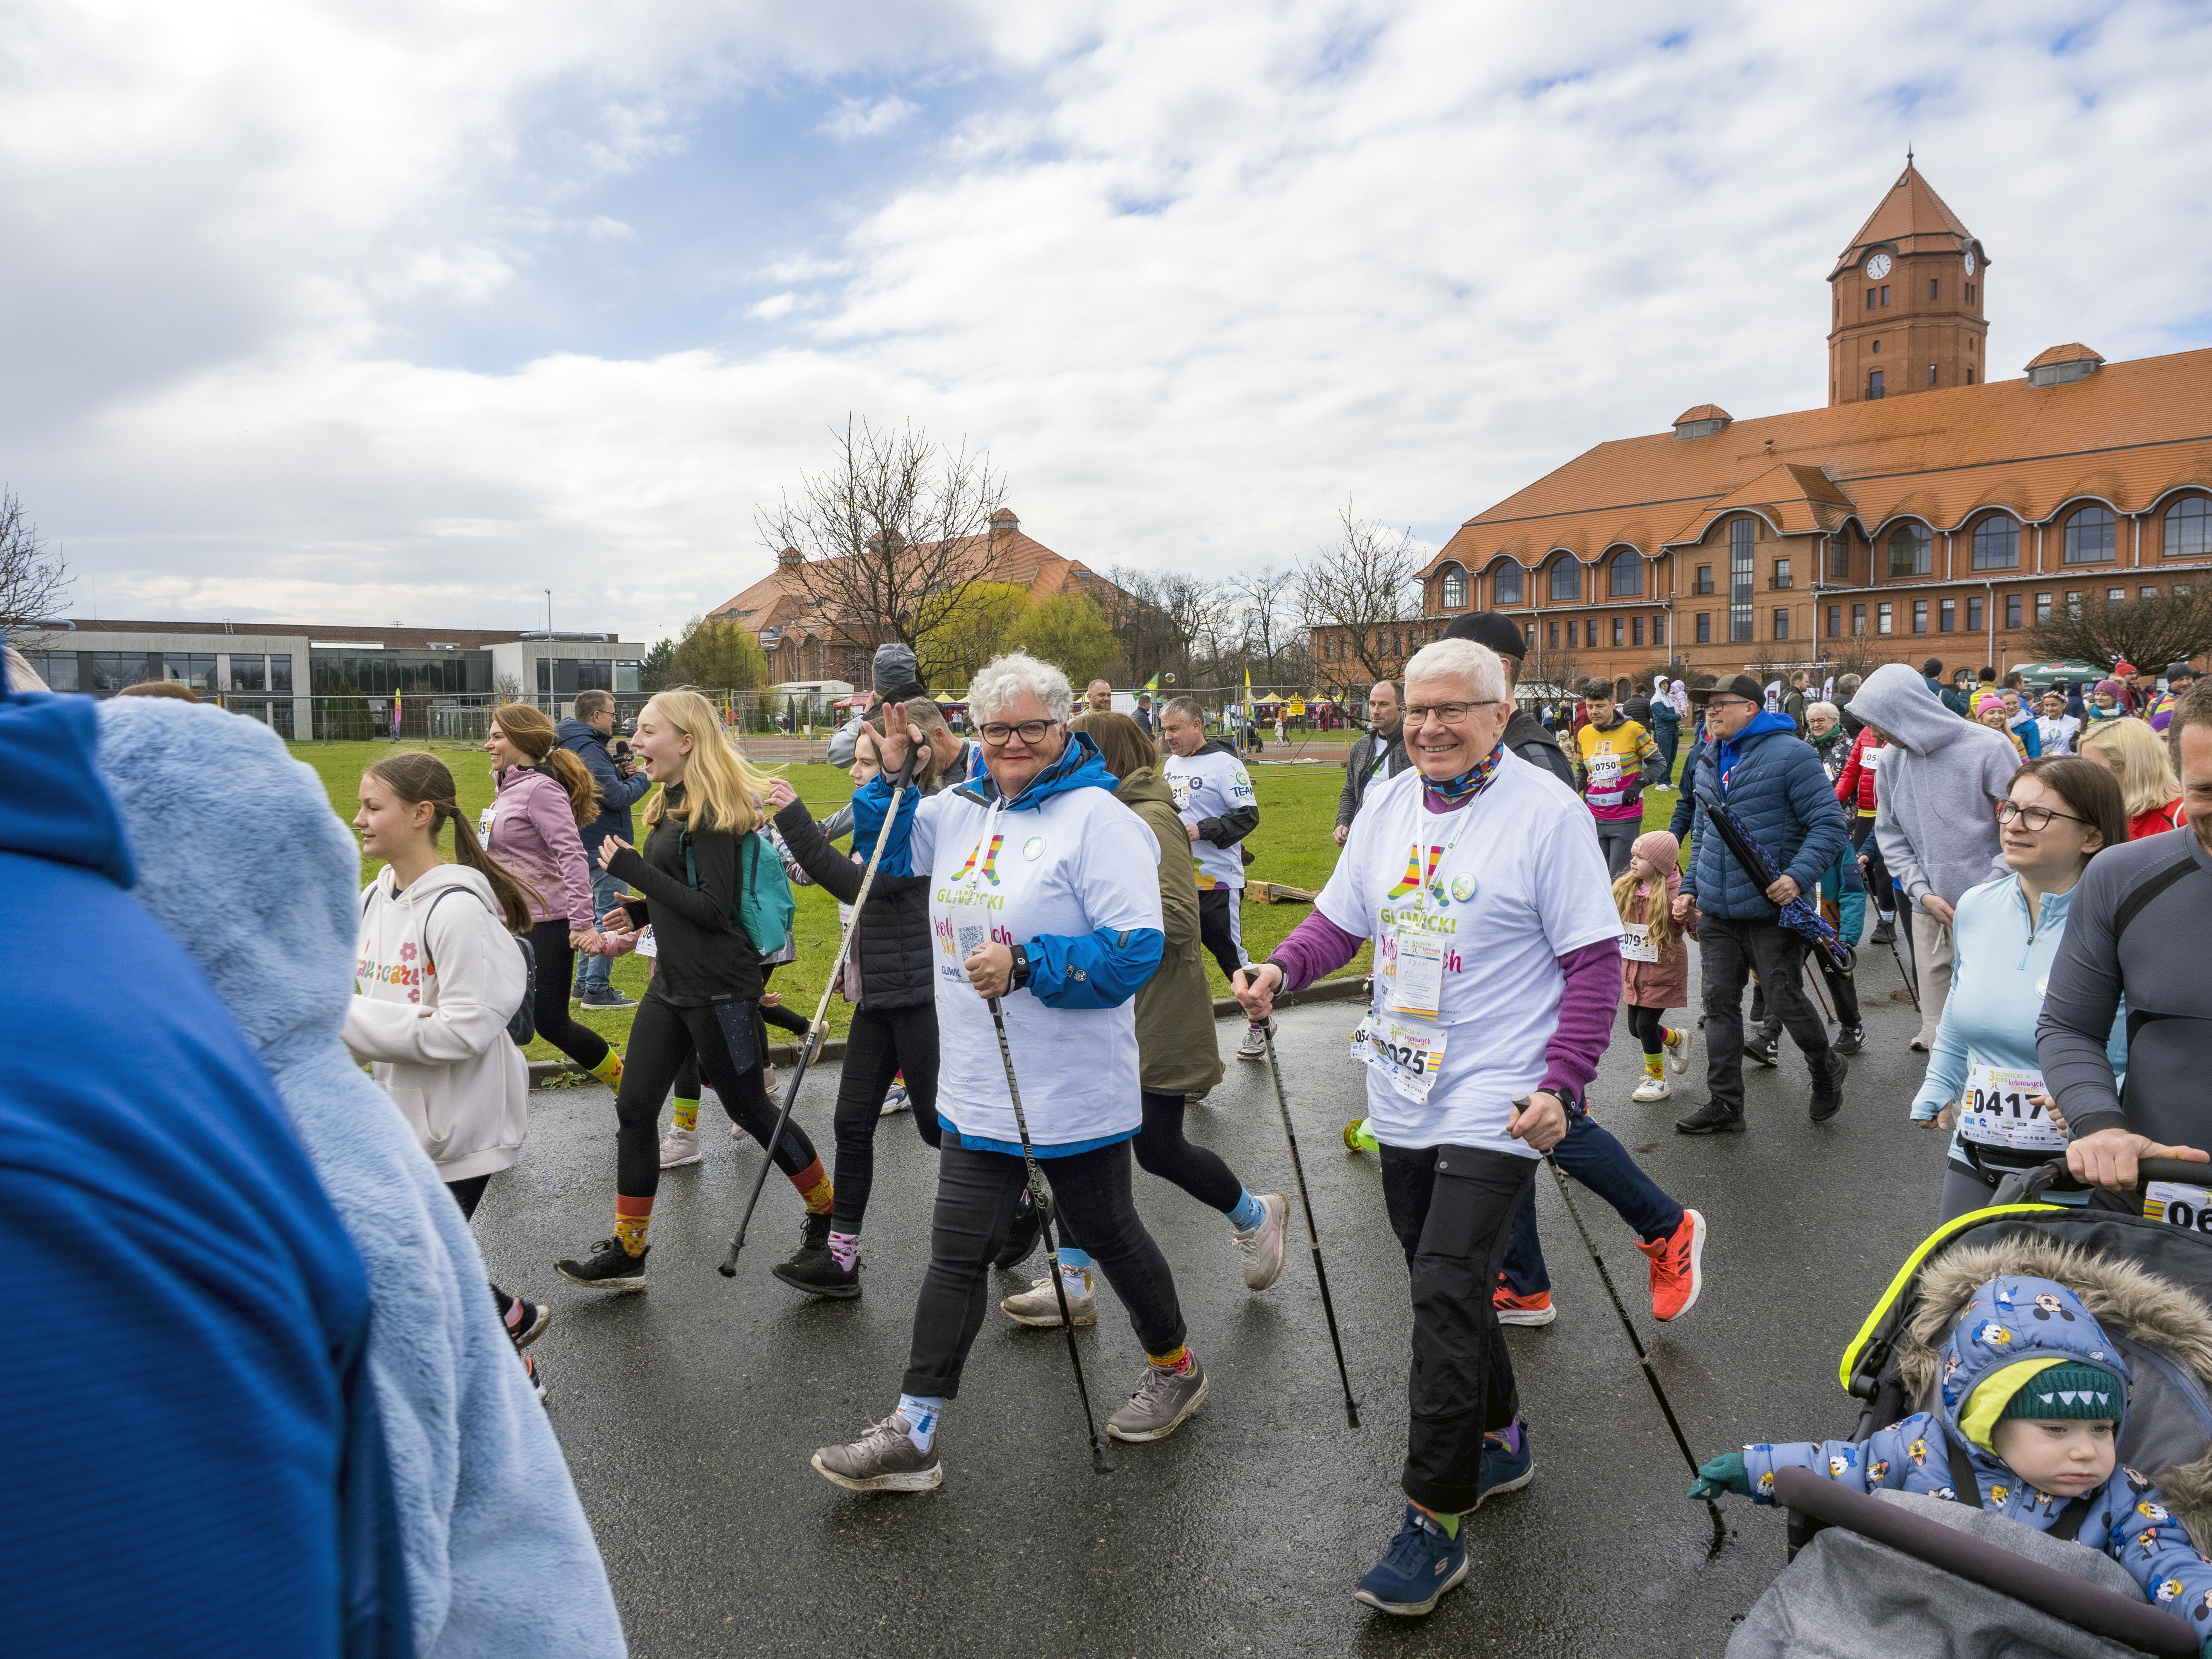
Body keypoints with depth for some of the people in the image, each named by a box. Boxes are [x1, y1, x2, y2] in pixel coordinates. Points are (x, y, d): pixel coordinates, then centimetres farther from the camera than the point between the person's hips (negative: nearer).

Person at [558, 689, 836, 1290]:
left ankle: (829, 1213, 24)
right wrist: (641, 910, 9)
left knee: (749, 1110, 4)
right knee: (634, 1109, 8)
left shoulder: (715, 811, -17)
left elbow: (715, 907, -23)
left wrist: (634, 869, -20)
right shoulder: (674, 805, 11)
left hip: (720, 988, -9)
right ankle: (627, 1251, 18)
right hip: (672, 983, 9)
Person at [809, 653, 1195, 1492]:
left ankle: (1177, 1370, 39)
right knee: (956, 1257, 9)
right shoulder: (959, 811, 6)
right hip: (977, 1091, 6)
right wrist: (890, 773, 6)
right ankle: (911, 1436, 19)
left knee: (1107, 1234, 14)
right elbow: (883, 853, 22)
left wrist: (1027, 966, -29)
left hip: (1072, 1096, -6)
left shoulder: (1099, 819, -15)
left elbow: (1136, 949, -21)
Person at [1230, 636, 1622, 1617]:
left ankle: (1435, 1522, 4)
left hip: (1497, 1105, -6)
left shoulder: (1546, 810, -10)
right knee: (1446, 1288, 18)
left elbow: (1595, 962, -10)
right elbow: (1341, 919, 11)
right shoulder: (1388, 806, 7)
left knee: (1447, 1297, -9)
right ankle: (1499, 1442, 41)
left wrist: (1562, 1086, -18)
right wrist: (1283, 969, -9)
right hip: (1403, 1099, 7)